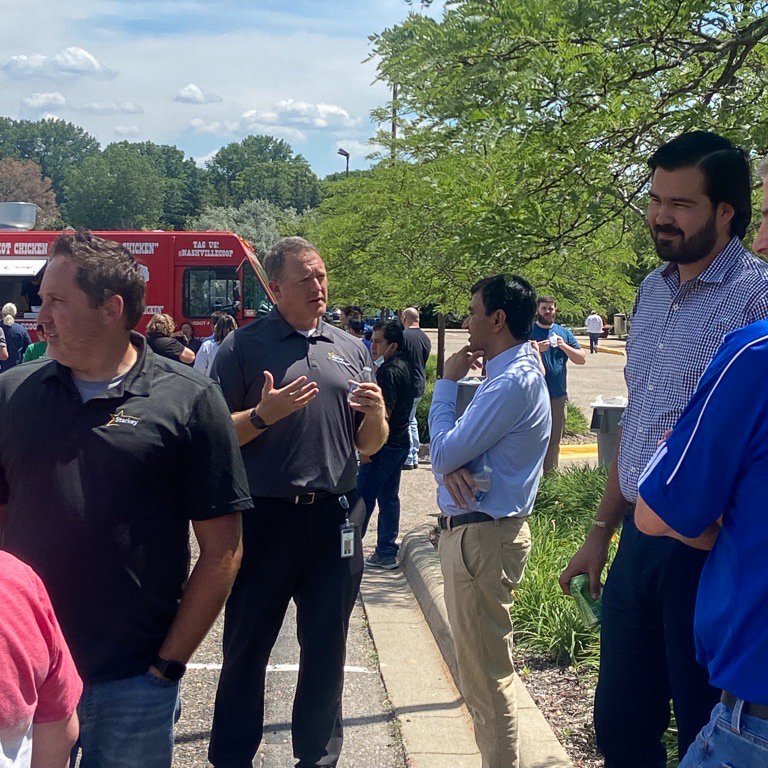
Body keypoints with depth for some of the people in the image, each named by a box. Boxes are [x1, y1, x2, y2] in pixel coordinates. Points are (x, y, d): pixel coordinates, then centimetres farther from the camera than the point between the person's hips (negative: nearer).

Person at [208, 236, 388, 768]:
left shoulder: (351, 350, 11)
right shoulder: (244, 347, 1)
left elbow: (368, 446, 14)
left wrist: (376, 414, -7)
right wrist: (262, 414, -19)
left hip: (336, 518, 3)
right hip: (265, 516, -3)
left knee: (327, 649, 12)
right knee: (247, 647, 8)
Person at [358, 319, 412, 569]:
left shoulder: (388, 372, -18)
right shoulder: (402, 367, 12)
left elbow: (384, 413, -23)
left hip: (384, 445, -10)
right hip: (400, 443, 10)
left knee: (363, 498, -4)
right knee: (388, 497, 12)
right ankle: (386, 553, 17)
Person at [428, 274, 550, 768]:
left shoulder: (514, 380, -19)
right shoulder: (505, 374, 14)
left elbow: (445, 453, -21)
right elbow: (448, 453, 13)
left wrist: (446, 383, -8)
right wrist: (450, 467, -11)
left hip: (482, 538, -11)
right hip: (473, 530, 11)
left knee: (486, 677, -2)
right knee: (481, 671, 22)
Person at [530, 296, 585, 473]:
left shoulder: (564, 333, 10)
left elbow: (582, 359, 5)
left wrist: (564, 346, -11)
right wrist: (535, 350, -21)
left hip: (558, 395, 3)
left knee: (554, 440, 10)